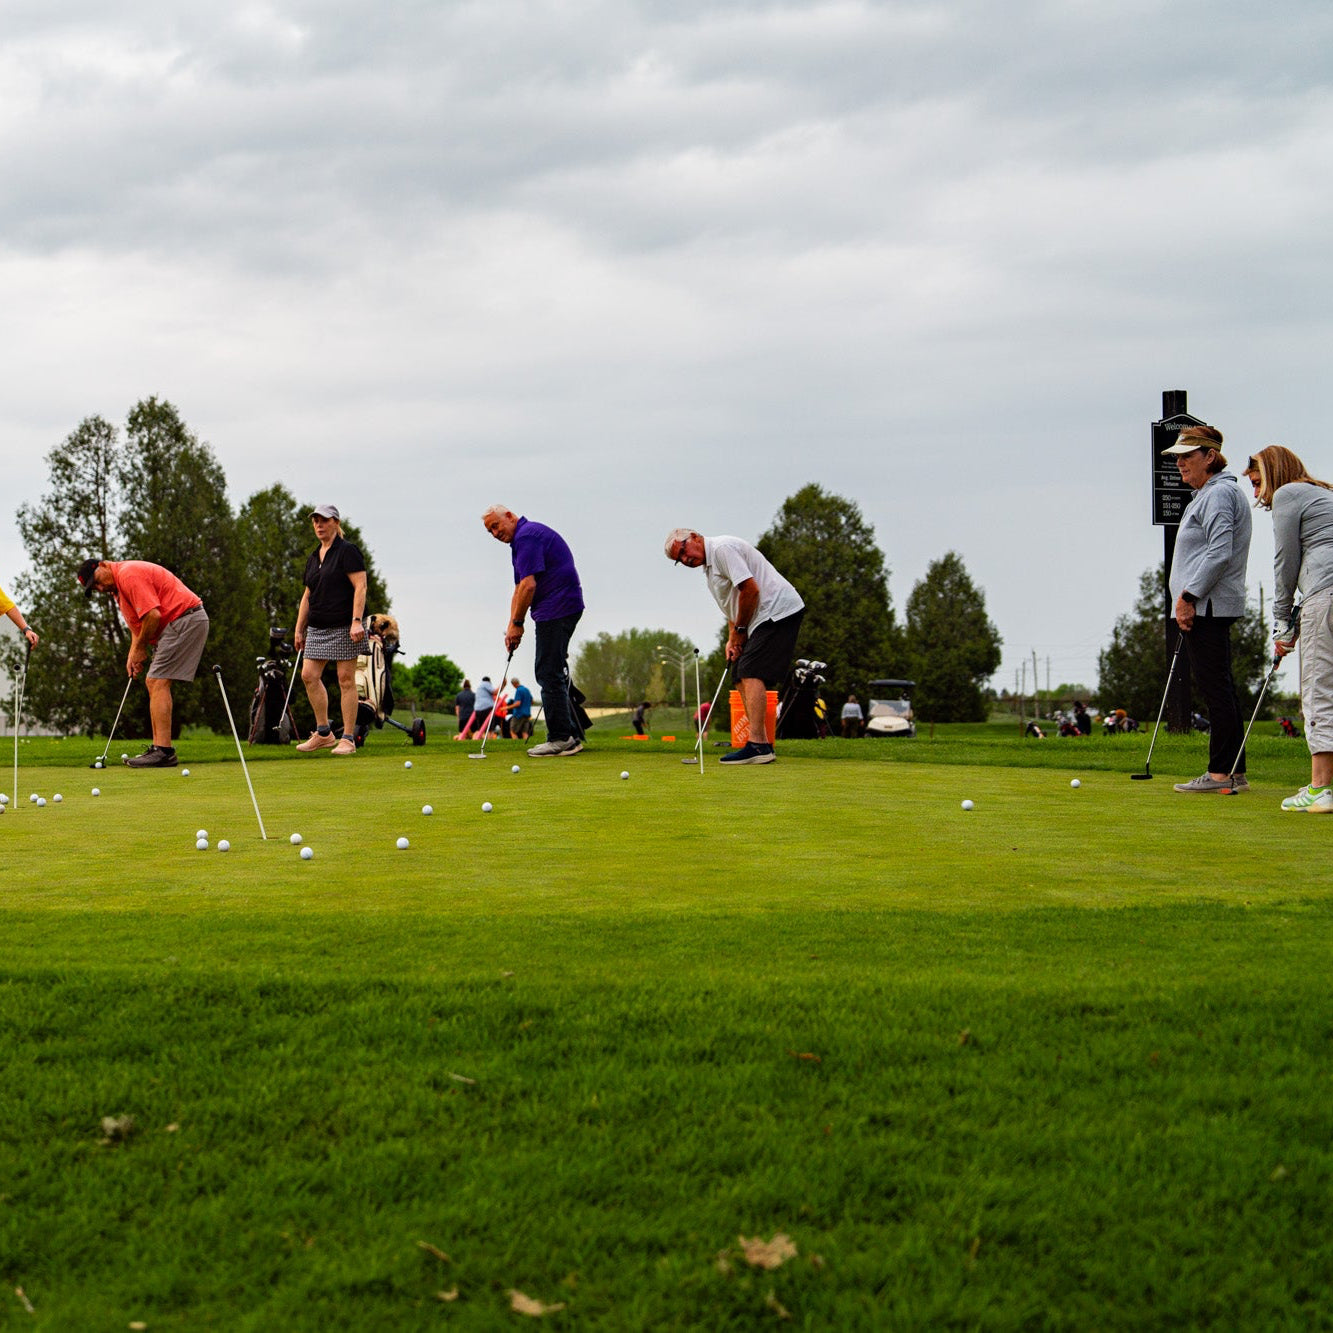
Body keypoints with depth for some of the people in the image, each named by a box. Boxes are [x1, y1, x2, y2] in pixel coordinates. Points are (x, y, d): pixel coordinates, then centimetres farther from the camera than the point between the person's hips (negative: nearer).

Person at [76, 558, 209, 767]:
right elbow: (136, 623, 22)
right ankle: (159, 748, 11)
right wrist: (134, 652, 5)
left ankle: (163, 751, -17)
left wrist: (140, 646, -7)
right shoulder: (118, 586, 18)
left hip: (186, 619, -11)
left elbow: (153, 614, -22)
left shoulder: (128, 574, -16)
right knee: (153, 683, 12)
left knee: (158, 682, -14)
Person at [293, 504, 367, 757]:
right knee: (309, 675, -1)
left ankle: (348, 738, -2)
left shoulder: (347, 551, -5)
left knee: (346, 679, -6)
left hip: (343, 626, -7)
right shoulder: (313, 558, 17)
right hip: (318, 628, 8)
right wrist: (299, 629, 18)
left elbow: (360, 587, -12)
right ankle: (323, 733, 9)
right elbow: (307, 596, 22)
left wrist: (357, 621, -21)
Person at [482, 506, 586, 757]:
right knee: (550, 673, 13)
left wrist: (517, 624, -12)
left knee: (549, 673, -8)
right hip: (563, 607, 11)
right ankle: (572, 736, 14)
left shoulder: (526, 536, -12)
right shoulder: (523, 538, 22)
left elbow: (528, 585, -20)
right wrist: (512, 627, 12)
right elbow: (519, 590, 22)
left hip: (556, 610, -11)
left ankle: (561, 738, -7)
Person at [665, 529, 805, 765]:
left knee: (751, 674, -18)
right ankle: (763, 745, 7)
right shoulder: (710, 565, 20)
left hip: (778, 610, -11)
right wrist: (732, 639, 10)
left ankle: (757, 745, -24)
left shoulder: (723, 548, -13)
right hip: (764, 619, 11)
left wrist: (740, 630, -9)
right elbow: (733, 607, 26)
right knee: (741, 677, 8)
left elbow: (750, 589, -20)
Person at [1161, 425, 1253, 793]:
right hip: (1205, 607, 11)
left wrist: (1188, 596, -19)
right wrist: (1187, 599, 19)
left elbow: (1219, 553, -21)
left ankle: (1221, 772, -10)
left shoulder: (1219, 494, -11)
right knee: (1221, 689, 10)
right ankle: (1235, 772, 12)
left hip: (1207, 607, -11)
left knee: (1215, 687, -10)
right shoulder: (1207, 494, 22)